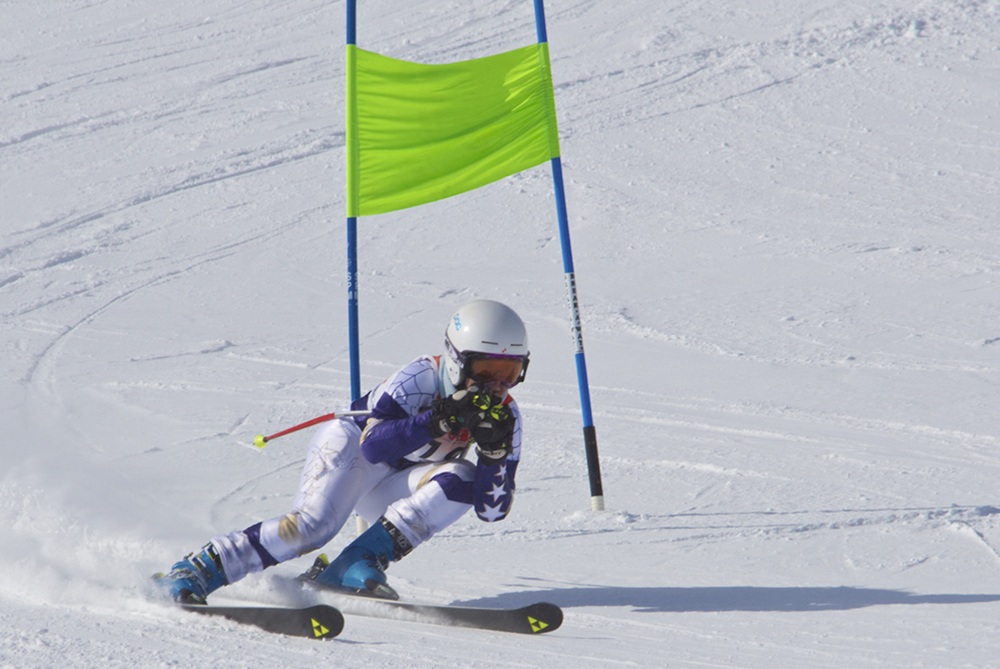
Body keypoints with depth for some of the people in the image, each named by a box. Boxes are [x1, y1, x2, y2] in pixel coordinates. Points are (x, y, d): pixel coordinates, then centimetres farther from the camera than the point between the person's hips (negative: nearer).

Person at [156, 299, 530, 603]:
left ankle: (356, 565, -27)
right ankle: (197, 569, -26)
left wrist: (495, 452, -29)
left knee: (460, 481, -25)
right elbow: (373, 444, -36)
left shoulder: (505, 417, -10)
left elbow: (492, 510, -12)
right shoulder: (421, 378, -24)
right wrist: (441, 421, -46)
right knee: (312, 526, -34)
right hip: (351, 454, -5)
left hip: (388, 496, 5)